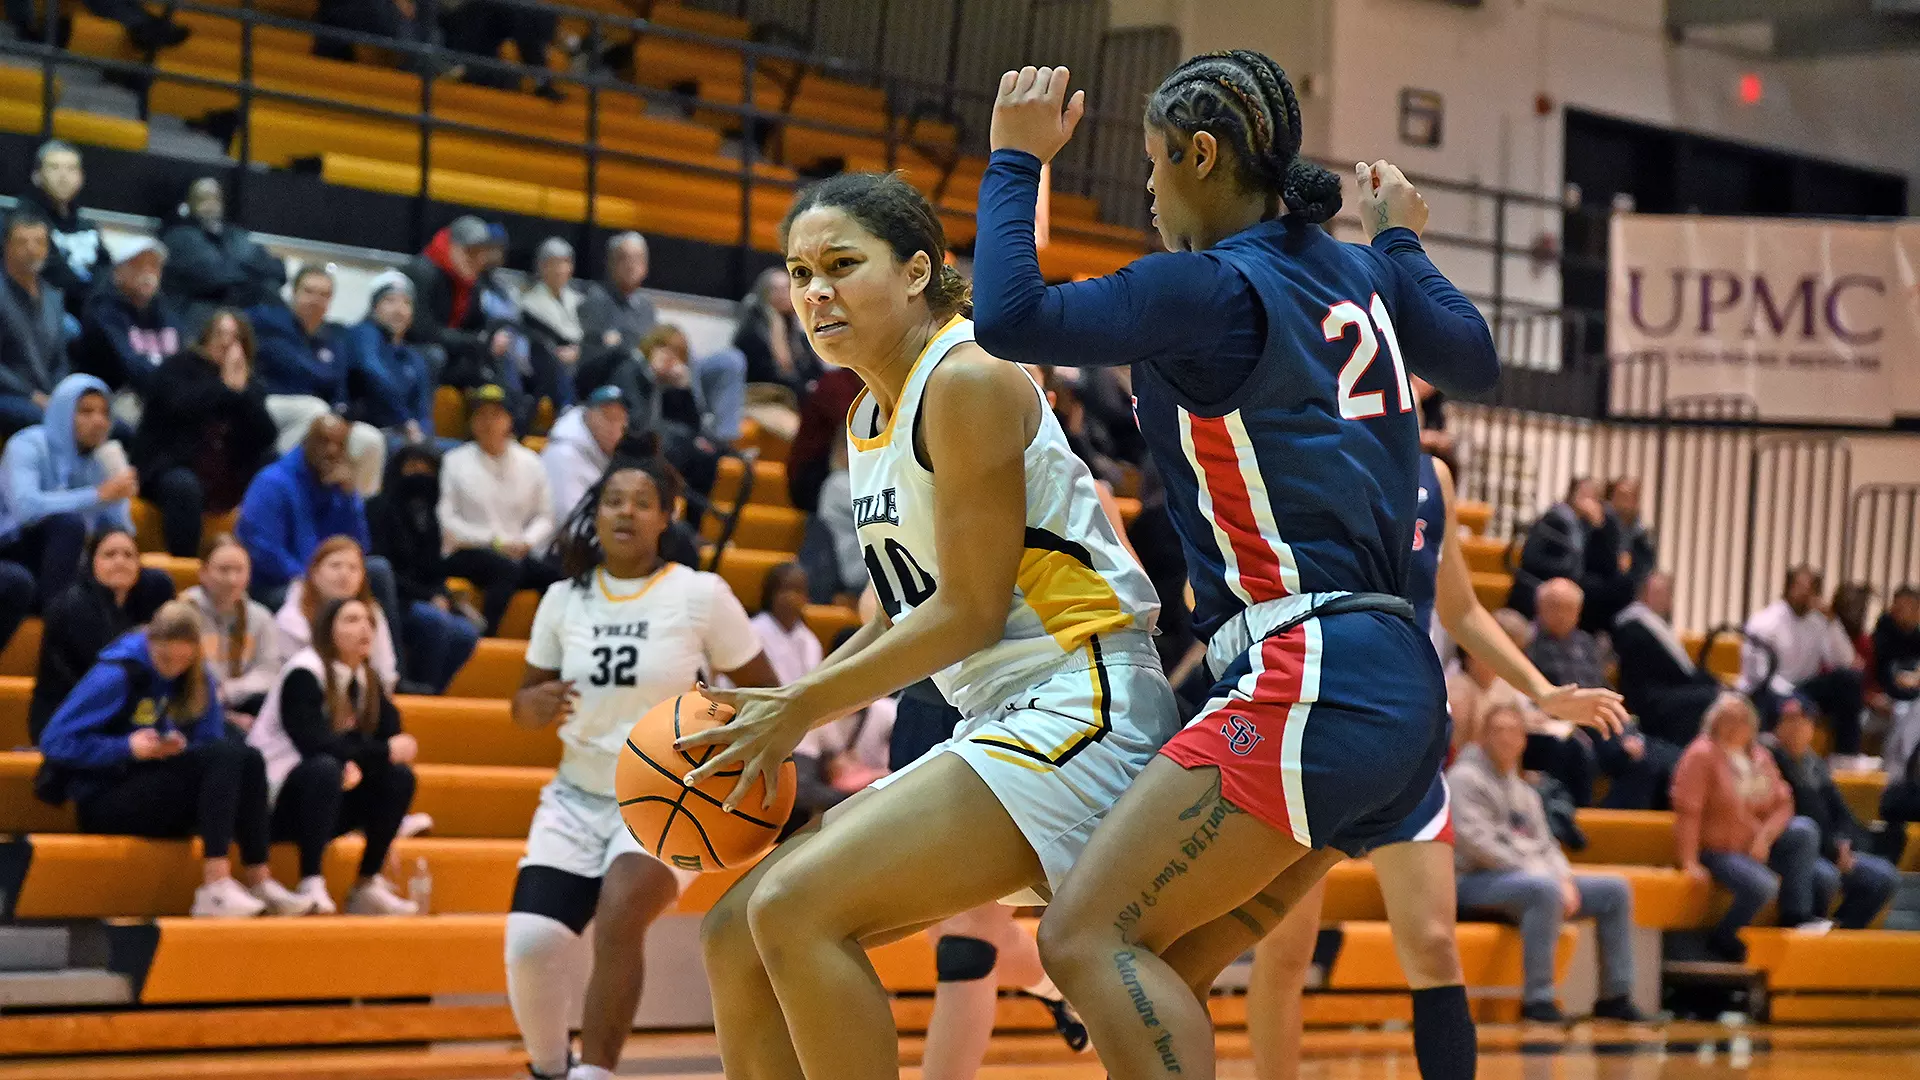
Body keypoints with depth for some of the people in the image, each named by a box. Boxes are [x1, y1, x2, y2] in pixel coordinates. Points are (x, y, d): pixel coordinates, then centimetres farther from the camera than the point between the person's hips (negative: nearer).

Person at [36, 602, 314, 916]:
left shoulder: (196, 678, 6)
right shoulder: (116, 675, -11)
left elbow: (210, 744, 9)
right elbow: (54, 743, -13)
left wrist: (181, 748, -14)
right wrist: (127, 747, -23)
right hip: (103, 802, -6)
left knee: (249, 759, -19)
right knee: (224, 757, -26)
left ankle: (258, 880, -23)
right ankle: (215, 887, -36)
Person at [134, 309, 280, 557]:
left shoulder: (249, 384, 13)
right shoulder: (178, 367, 2)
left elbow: (266, 438, -4)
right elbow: (181, 407, -21)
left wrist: (242, 390, -14)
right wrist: (225, 385, -17)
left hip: (229, 478, 5)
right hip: (172, 468, -5)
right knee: (183, 486, -37)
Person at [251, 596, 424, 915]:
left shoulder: (369, 681, 9)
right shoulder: (303, 674, -16)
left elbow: (391, 738, 0)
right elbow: (312, 742, -27)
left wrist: (357, 763, -22)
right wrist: (384, 752, -22)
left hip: (328, 797, 8)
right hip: (273, 801, -7)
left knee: (398, 777, -11)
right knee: (325, 769, -36)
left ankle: (367, 885, -8)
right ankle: (311, 886, -37)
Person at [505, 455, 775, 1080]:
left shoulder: (701, 595, -7)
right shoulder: (564, 599, 3)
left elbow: (764, 693, 0)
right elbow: (523, 706, 11)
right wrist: (536, 706, -13)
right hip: (578, 797, 3)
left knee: (618, 919, -29)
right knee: (530, 941, -15)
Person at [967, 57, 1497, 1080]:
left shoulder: (1213, 291, -10)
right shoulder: (1362, 274, 13)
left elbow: (1011, 318, -15)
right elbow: (1475, 359, 31)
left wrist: (1016, 161, -1)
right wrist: (1402, 240, 45)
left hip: (1307, 679, -9)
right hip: (1401, 680, 9)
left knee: (1087, 937, -11)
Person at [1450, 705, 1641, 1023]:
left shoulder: (1524, 790, 24)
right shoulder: (1465, 778, -2)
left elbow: (1544, 843, 21)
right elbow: (1476, 842, -15)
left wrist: (1564, 879, -1)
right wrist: (1531, 871, -17)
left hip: (1535, 876, 9)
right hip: (1481, 880, -9)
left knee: (1616, 889, 1)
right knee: (1544, 889, -39)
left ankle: (1614, 995, 1)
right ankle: (1537, 998, -37)